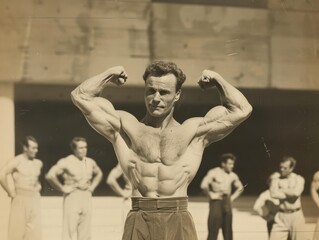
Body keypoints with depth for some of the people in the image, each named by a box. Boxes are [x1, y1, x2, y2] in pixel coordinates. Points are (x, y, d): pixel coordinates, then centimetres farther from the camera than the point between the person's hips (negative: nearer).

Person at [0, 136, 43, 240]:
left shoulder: (38, 163, 9)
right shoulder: (16, 161, -9)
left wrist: (38, 187, 13)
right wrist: (11, 192, -13)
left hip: (35, 199, 5)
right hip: (20, 199, -5)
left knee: (34, 231, 0)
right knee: (17, 230, -1)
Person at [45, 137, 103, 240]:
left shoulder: (90, 162, 9)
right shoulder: (66, 162, -9)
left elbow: (99, 174, 29)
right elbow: (50, 175, -17)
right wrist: (62, 188, -12)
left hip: (86, 197, 6)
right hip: (72, 197, -6)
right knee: (70, 232, -7)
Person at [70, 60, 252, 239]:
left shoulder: (194, 131, 13)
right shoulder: (125, 127, 13)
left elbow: (242, 110, 11)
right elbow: (81, 97, 12)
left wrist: (216, 79, 17)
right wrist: (111, 74, 19)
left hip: (179, 223, 0)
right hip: (139, 223, 0)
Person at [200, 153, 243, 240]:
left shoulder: (233, 176, 7)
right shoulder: (214, 172, -9)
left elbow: (240, 187, 24)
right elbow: (204, 185, -21)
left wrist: (233, 197, 12)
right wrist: (211, 195, -12)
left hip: (227, 201, 6)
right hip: (216, 201, -6)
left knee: (228, 229, 7)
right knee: (213, 229, -7)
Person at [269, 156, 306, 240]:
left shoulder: (299, 179, 1)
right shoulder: (276, 177, 0)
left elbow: (296, 193, -18)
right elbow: (273, 194, -16)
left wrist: (281, 190, -8)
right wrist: (290, 194, -11)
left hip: (296, 215, 0)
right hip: (281, 215, 0)